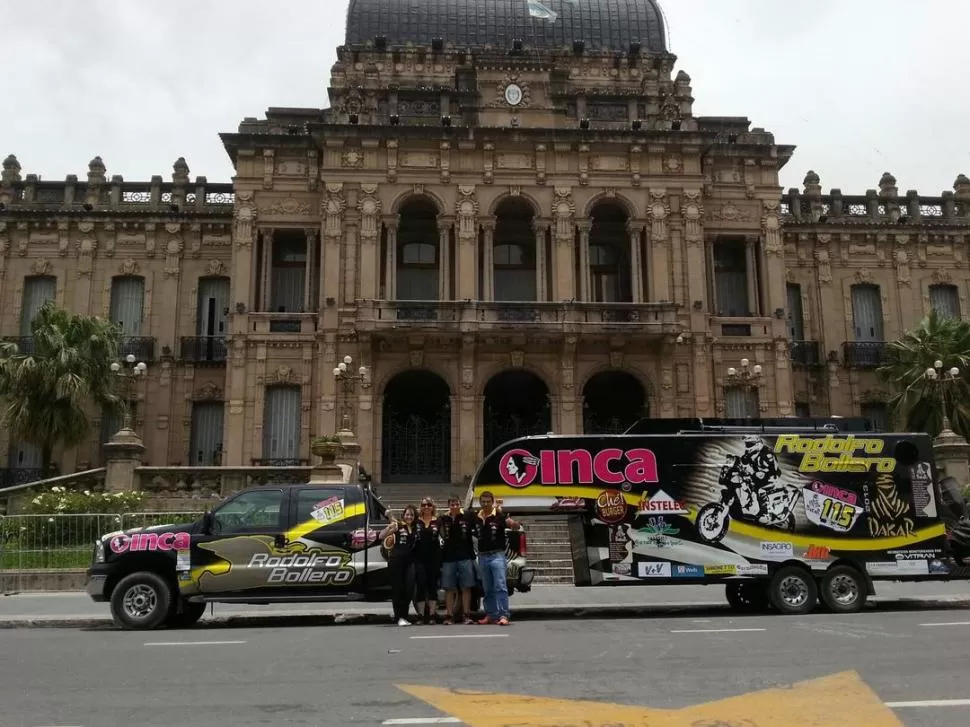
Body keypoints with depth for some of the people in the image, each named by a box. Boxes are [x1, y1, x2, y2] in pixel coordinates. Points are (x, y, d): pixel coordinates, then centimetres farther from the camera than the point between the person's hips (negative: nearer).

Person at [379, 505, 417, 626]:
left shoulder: (416, 528, 12)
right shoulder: (398, 526, 0)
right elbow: (381, 536, -9)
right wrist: (389, 527, -22)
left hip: (410, 561, 3)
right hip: (396, 560, -3)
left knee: (409, 588, -4)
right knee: (397, 588, 1)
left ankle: (404, 616, 11)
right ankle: (399, 617, 5)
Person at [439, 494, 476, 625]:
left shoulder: (467, 517, 0)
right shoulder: (444, 519, 5)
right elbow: (443, 536, 9)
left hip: (465, 557, -1)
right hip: (448, 558, 1)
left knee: (466, 587, 2)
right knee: (449, 589, 4)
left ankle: (466, 615, 8)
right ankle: (450, 616, 9)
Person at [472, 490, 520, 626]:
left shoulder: (499, 516, -6)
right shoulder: (476, 518, 7)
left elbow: (516, 526, -14)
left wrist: (511, 522, -34)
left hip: (497, 555, -5)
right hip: (482, 557, 5)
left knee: (500, 587, -10)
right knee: (487, 589, 12)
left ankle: (504, 616, -12)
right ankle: (490, 615, 19)